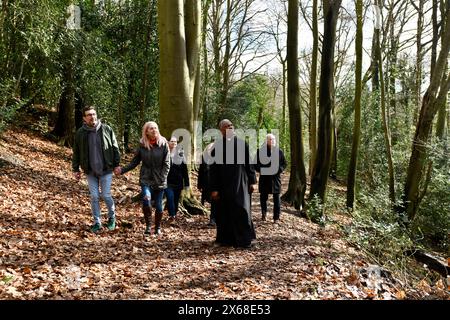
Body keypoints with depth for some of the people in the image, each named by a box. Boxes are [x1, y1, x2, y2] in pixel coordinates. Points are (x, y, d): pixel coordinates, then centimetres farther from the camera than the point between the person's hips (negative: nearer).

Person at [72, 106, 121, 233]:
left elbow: (115, 147, 2)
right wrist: (75, 169, 6)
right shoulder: (80, 133, -1)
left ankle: (112, 216, 28)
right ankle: (97, 222, 18)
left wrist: (116, 164, 0)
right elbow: (76, 153, 7)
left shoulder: (106, 129, -3)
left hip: (106, 170, -1)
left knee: (106, 195, 1)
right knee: (94, 197, 5)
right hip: (90, 171, 2)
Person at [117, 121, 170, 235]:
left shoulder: (163, 144, -4)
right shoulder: (142, 145, 0)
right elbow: (135, 161, 8)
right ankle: (148, 225, -3)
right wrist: (123, 170, -4)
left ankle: (158, 227, 29)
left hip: (159, 181, 0)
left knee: (158, 206, 5)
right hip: (146, 179, 0)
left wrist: (162, 178, -10)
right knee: (146, 200, -23)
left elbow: (166, 164, -2)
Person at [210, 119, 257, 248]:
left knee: (242, 209, -4)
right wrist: (214, 189, -5)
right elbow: (213, 169, -2)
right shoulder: (217, 147, -1)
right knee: (224, 212, 6)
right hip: (224, 185, 0)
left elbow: (249, 163, 6)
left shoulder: (242, 144, 2)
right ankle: (226, 238, 19)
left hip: (241, 183, 0)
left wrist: (252, 181, 2)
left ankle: (244, 239, 5)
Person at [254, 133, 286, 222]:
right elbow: (255, 163, 4)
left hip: (275, 178, 0)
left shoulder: (279, 151, 3)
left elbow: (284, 163, 9)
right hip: (264, 177, 0)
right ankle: (263, 213, 32)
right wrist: (260, 169, -12)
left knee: (276, 198, 2)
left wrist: (279, 170, -8)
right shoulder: (260, 151, -1)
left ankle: (276, 217, 10)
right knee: (263, 197, 9)